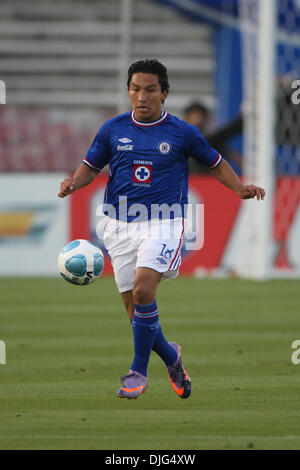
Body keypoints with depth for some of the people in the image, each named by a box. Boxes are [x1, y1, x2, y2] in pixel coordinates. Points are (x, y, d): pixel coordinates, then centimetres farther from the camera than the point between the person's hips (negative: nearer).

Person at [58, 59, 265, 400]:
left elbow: (215, 163, 14)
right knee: (134, 310, 3)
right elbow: (91, 166, 16)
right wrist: (75, 182, -5)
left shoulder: (182, 132, 0)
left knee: (143, 290, -25)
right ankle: (170, 356, 32)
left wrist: (240, 188, -2)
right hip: (121, 226, 3)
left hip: (163, 222, -3)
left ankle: (138, 372, -14)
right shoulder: (113, 129, 5)